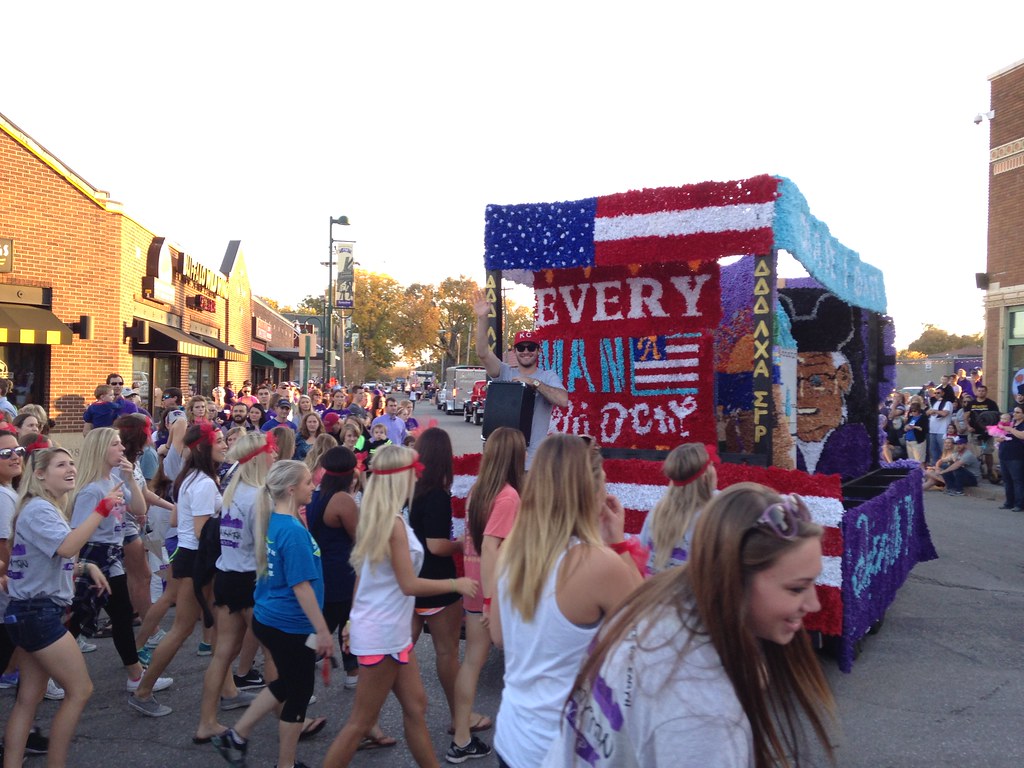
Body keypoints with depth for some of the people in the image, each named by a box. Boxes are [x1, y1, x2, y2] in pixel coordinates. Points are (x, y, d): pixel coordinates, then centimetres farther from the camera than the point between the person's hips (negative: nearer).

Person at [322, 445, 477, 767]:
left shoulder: (378, 516, 7)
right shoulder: (393, 521, -21)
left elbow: (362, 574, 13)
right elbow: (409, 584, -21)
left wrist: (354, 620, 19)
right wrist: (456, 584, -11)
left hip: (391, 629, 9)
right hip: (382, 633, -9)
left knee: (415, 707, 16)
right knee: (361, 722, 3)